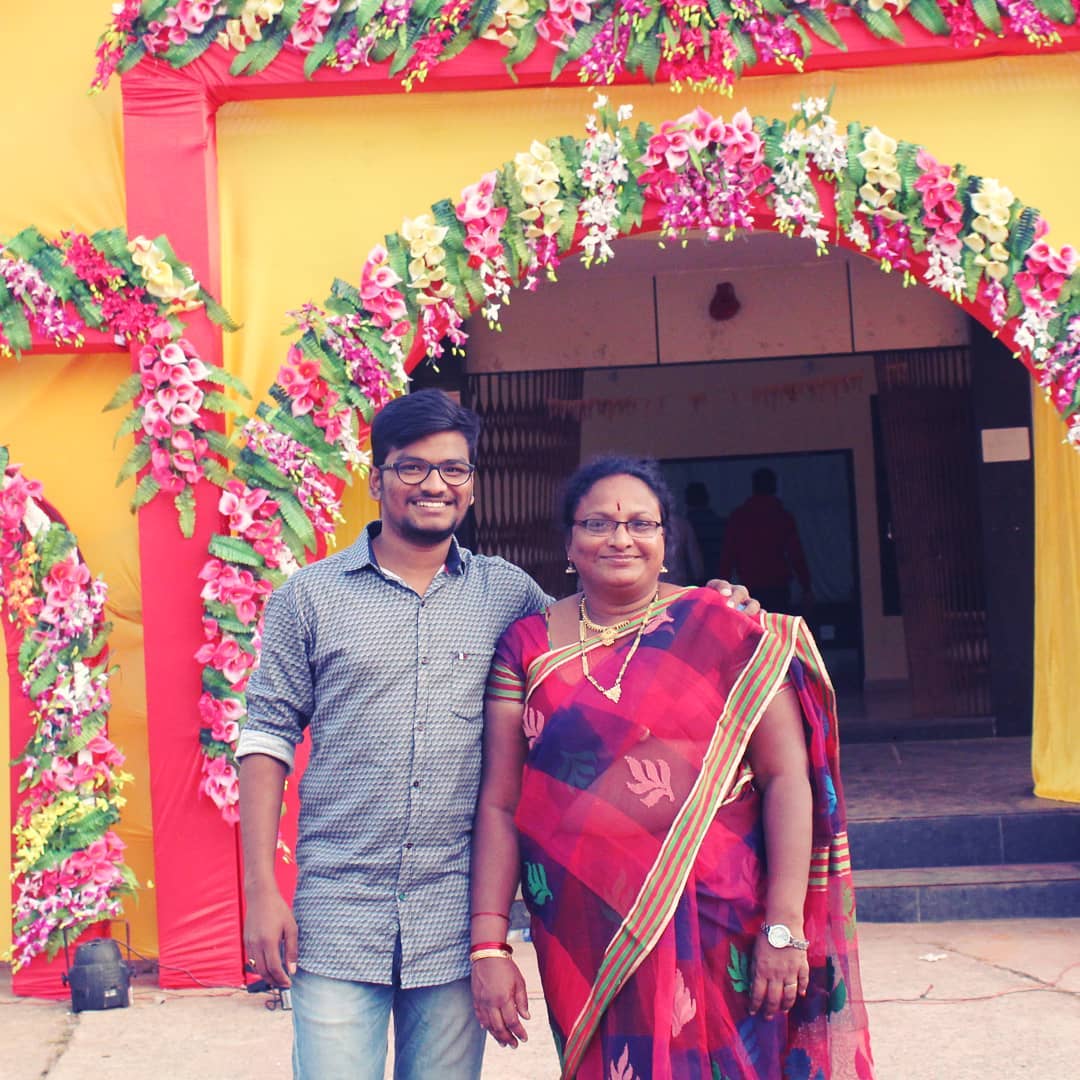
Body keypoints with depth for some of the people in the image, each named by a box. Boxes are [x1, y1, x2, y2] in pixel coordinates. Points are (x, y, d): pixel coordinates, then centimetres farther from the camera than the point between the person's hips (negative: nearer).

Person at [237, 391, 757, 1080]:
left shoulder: (508, 593, 8)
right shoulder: (310, 598, 3)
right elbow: (268, 742, 3)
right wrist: (261, 891, -3)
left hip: (454, 919, 2)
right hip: (338, 915, -1)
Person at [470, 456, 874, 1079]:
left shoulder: (722, 632, -1)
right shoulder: (530, 647, 5)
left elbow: (786, 776, -5)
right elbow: (498, 803, 3)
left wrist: (784, 927, -11)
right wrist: (488, 946, -3)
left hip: (716, 927, -1)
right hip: (586, 937, 2)